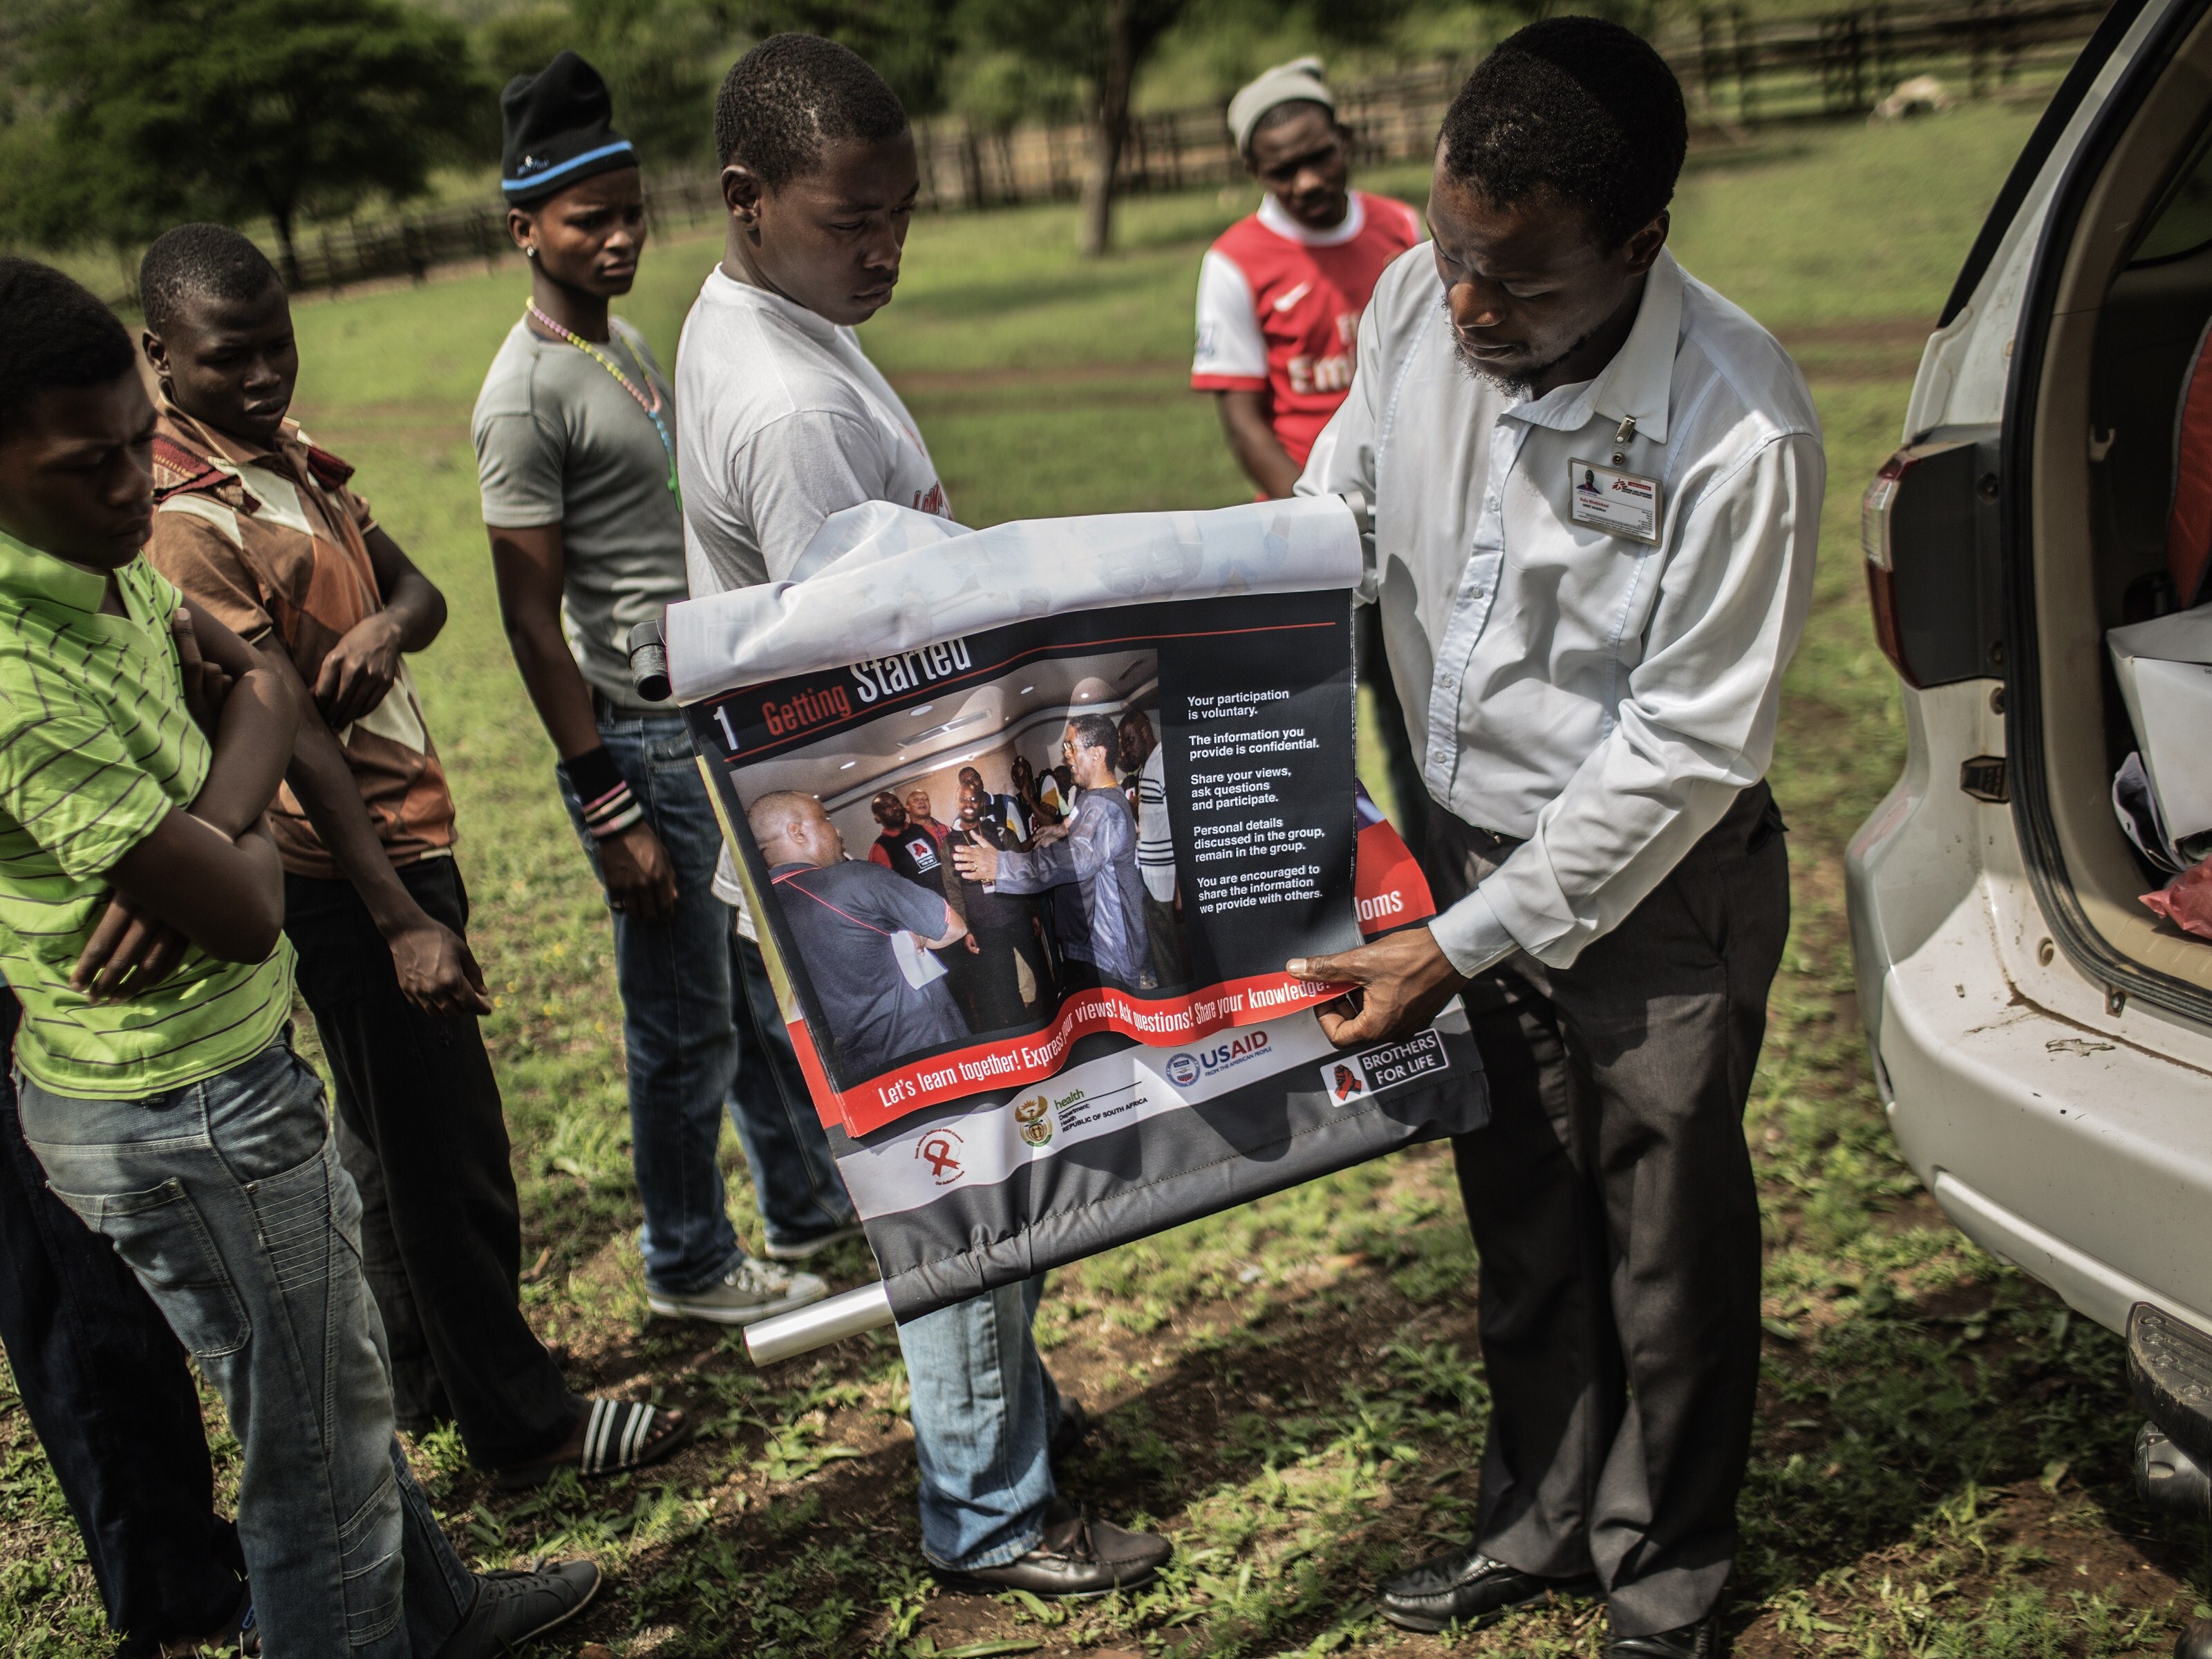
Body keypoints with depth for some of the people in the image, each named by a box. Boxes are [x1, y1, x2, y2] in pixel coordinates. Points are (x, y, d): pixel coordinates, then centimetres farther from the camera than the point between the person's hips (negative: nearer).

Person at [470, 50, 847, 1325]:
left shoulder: (628, 345, 11)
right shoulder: (528, 394, -17)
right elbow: (534, 620, -17)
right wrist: (609, 809, -19)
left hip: (729, 721, 9)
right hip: (645, 741, -9)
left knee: (759, 983, 19)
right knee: (690, 1019, 4)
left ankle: (810, 1201, 35)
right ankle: (692, 1266, 21)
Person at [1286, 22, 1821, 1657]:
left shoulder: (1739, 432, -29)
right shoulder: (1416, 308, -11)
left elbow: (1684, 751, -23)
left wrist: (1459, 951, -21)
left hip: (1658, 887, -5)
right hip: (1469, 838, 5)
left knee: (1668, 1249, 13)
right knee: (1522, 1225, 21)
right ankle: (1540, 1521, 44)